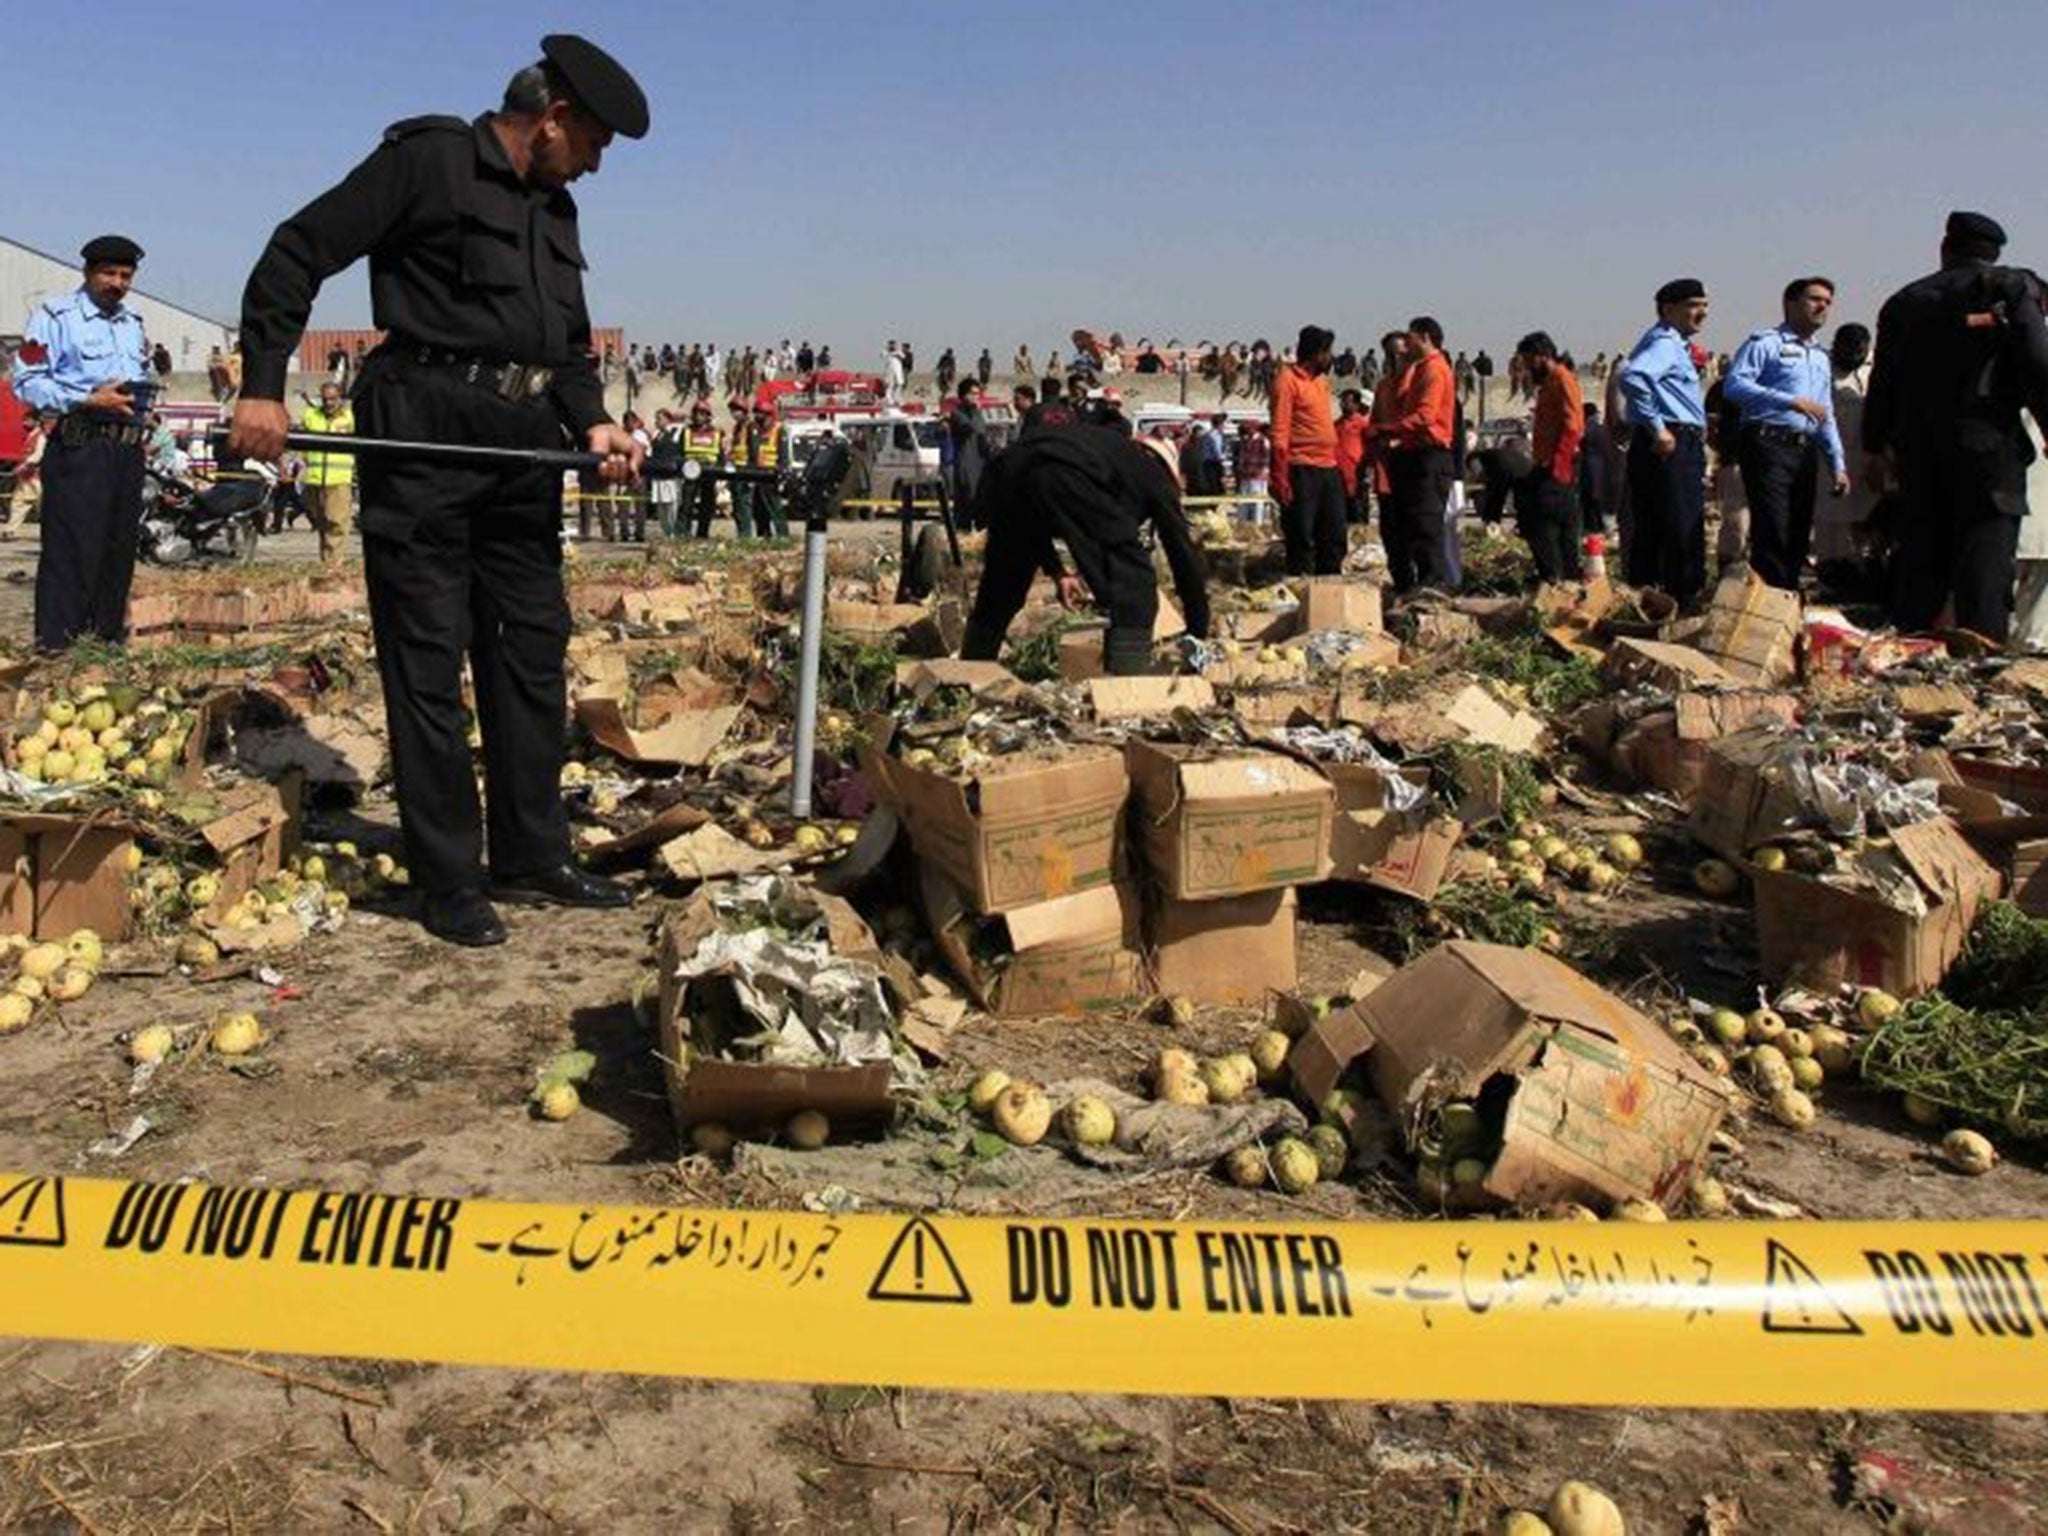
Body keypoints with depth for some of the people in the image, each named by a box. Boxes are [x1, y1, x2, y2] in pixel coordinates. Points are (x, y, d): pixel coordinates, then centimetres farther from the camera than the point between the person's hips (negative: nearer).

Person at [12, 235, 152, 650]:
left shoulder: (134, 324, 21)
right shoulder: (55, 316, -3)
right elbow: (27, 381, -10)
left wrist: (141, 398, 14)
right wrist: (89, 400, -17)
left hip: (128, 448, 7)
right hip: (79, 448, -7)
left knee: (120, 550, 10)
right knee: (71, 551, -10)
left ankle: (110, 639, 20)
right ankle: (55, 647, -7)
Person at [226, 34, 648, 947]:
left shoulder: (554, 210, 20)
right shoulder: (429, 160, -3)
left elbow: (571, 346, 23)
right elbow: (298, 253, -6)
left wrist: (592, 423, 3)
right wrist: (263, 386, -13)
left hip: (524, 444, 8)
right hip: (425, 430, -8)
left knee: (533, 649, 9)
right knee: (428, 659, -3)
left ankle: (531, 856, 19)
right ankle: (447, 881, 3)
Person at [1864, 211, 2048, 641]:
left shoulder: (1906, 300, 13)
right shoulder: (2011, 287, 0)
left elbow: (1882, 381, 13)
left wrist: (1874, 448, 20)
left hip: (1918, 450, 4)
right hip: (1990, 448, -4)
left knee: (1918, 561, 10)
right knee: (1985, 566, -6)